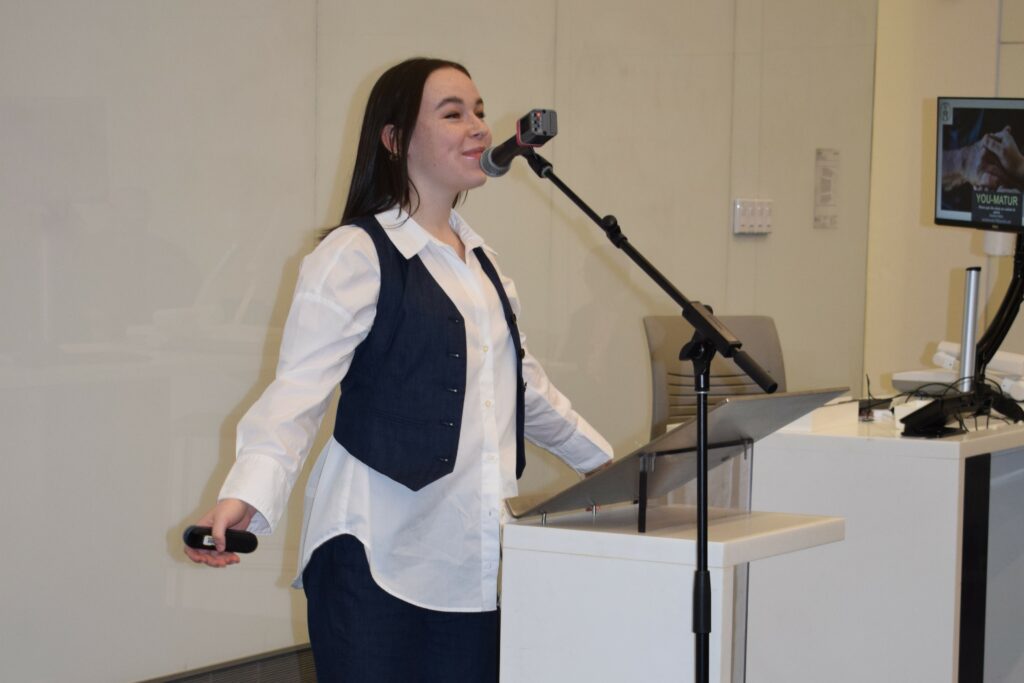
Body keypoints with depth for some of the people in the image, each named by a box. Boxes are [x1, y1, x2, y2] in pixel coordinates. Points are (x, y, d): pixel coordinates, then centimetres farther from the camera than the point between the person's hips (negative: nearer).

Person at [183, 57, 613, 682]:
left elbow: (522, 380, 29)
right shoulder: (357, 255, -7)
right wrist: (247, 497, -30)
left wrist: (598, 459, 36)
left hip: (472, 554, 7)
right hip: (378, 558, -7)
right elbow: (299, 389, -16)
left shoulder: (479, 259, 17)